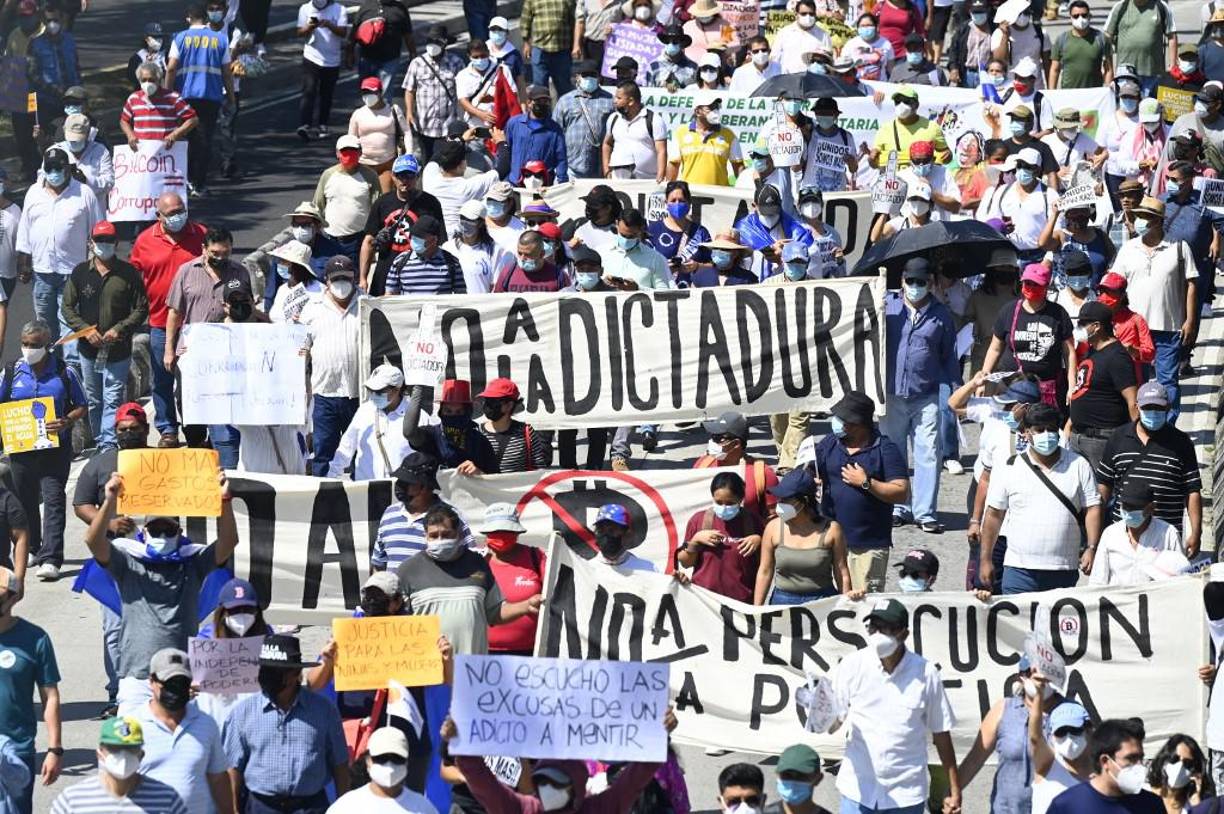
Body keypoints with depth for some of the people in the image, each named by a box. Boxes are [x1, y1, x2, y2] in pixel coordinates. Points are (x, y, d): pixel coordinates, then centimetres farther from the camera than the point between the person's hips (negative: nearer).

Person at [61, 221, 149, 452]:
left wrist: (120, 329, -13)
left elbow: (141, 308, 1)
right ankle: (100, 441, 25)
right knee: (93, 400, 12)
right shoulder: (80, 273, 4)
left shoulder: (128, 273, -2)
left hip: (118, 350, -3)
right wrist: (85, 329, -11)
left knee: (113, 400, -8)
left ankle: (109, 444, -10)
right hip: (88, 349, 3)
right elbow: (67, 307, 5)